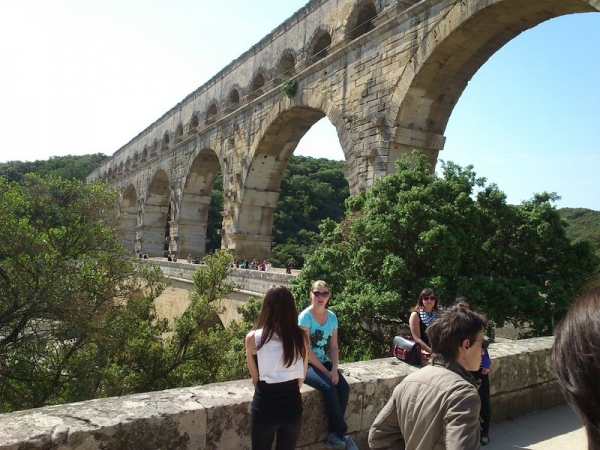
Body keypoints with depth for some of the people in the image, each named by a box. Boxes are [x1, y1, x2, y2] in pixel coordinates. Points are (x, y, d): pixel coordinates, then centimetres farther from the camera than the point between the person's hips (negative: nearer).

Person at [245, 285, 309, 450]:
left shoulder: (253, 338, -13)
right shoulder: (301, 336, -8)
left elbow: (255, 379, -1)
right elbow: (302, 377, 3)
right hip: (293, 405, 2)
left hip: (264, 406, -2)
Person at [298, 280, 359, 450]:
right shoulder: (305, 316, -15)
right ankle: (343, 433, -12)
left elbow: (334, 346, 2)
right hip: (307, 364, -5)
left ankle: (334, 433, -3)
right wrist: (325, 371, -17)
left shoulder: (332, 317, 2)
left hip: (325, 362, 6)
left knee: (344, 388, -17)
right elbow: (306, 350, -18)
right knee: (329, 387, -27)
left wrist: (334, 369, -13)